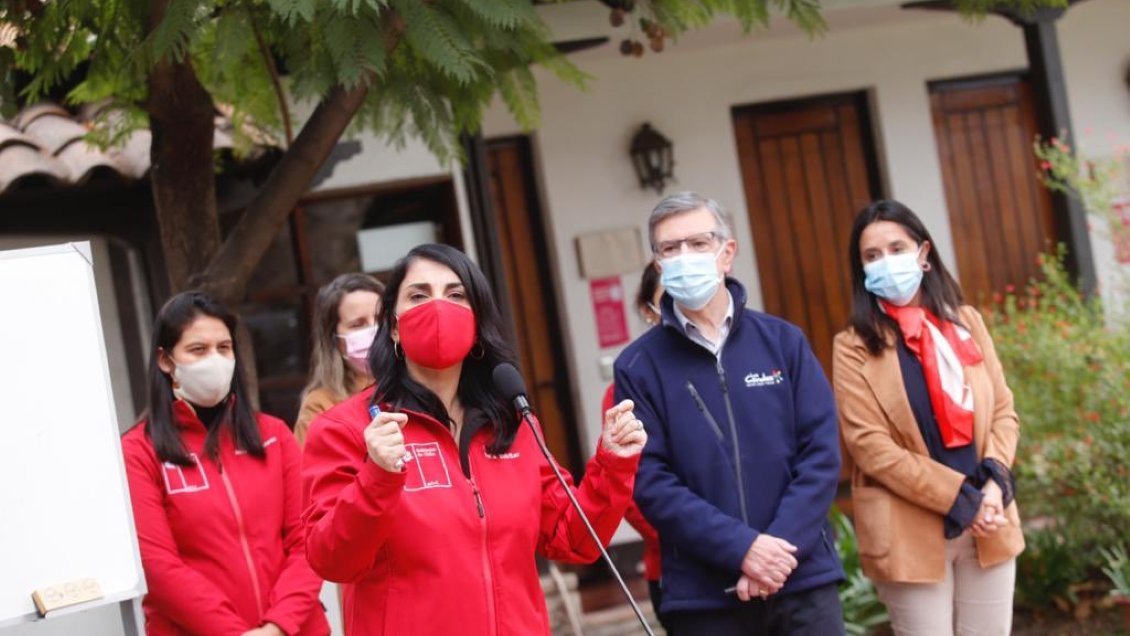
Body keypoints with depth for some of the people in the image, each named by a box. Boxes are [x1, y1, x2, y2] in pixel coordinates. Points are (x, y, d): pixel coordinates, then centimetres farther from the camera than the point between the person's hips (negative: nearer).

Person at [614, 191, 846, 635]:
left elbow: (821, 452, 0)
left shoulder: (783, 341, 4)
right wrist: (743, 548, -16)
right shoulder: (638, 366, -1)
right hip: (703, 597, -1)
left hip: (804, 581, 2)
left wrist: (780, 545, -12)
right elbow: (650, 481, -7)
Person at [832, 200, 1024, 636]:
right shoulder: (854, 347, -4)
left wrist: (994, 482, -11)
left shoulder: (966, 322, 10)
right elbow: (870, 446, -11)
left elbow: (1003, 410, 8)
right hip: (911, 532, -4)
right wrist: (962, 499, -15)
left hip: (988, 525, 4)